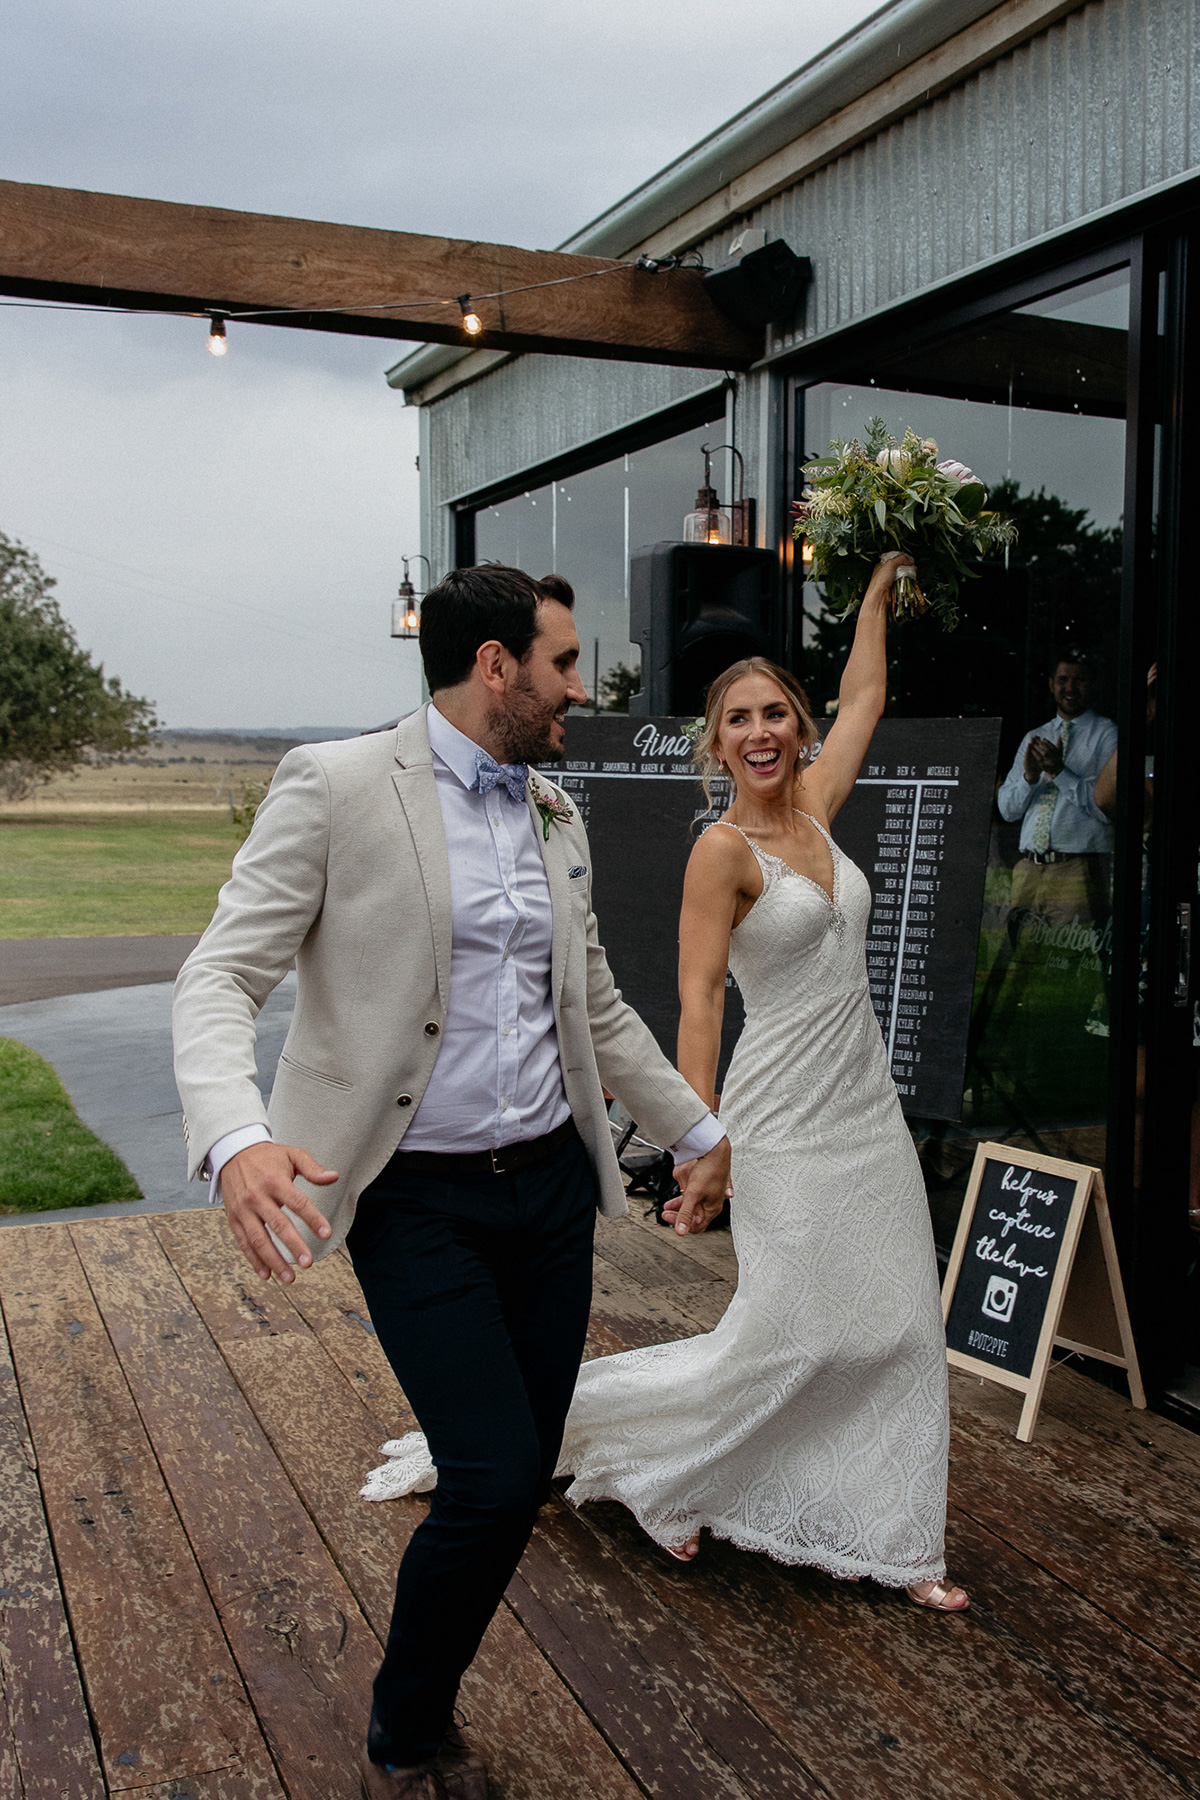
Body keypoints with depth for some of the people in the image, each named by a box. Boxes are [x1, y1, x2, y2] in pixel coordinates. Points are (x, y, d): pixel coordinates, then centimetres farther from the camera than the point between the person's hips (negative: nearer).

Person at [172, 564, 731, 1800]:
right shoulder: (336, 785, -9)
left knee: (524, 1479, 10)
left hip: (552, 1185, 6)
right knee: (493, 1480, -11)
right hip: (419, 1201, -6)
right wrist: (238, 1140, -33)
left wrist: (697, 1131, 25)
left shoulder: (555, 815, 11)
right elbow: (221, 975, -15)